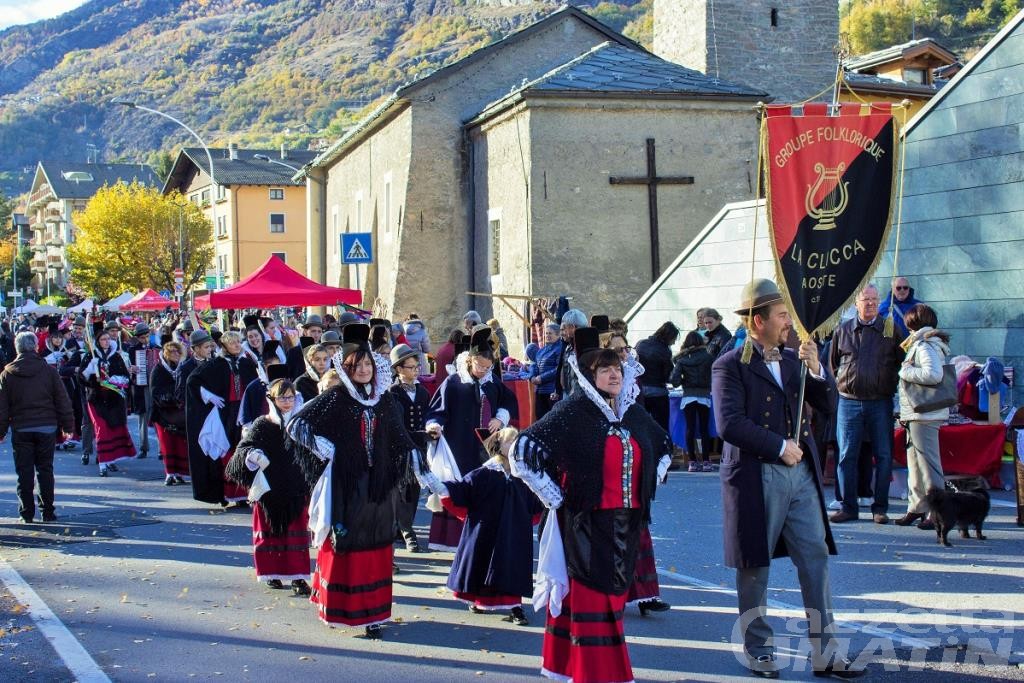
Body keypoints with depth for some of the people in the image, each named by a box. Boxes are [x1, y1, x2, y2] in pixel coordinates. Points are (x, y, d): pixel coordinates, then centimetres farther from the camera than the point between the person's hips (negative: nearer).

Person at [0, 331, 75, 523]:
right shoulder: (48, 371, -2)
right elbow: (63, 401, -1)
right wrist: (68, 426, 6)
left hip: (20, 429, 0)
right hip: (47, 428, 0)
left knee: (24, 472, 5)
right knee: (45, 469, 7)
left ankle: (26, 512, 6)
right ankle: (48, 511, 8)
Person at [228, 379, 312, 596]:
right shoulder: (262, 425, -2)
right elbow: (244, 449, -9)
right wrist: (252, 455, -30)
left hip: (296, 490, 1)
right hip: (269, 490, -1)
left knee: (297, 534, 1)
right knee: (270, 532, 8)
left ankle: (298, 577, 5)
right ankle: (271, 573, 21)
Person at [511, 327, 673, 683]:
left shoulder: (634, 413, 7)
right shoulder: (572, 412, -11)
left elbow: (664, 447, 26)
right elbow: (523, 452, -15)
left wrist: (648, 485, 15)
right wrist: (555, 498, -12)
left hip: (627, 522, 6)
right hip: (586, 523, -6)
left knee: (613, 596, 13)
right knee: (591, 599, -2)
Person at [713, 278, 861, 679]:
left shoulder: (793, 360, 12)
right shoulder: (730, 366, -8)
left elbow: (825, 404, 9)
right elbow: (730, 424, -18)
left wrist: (816, 370, -8)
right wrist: (780, 446, -15)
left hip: (800, 472, 6)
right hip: (756, 476, -6)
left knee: (816, 559, 3)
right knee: (755, 567, 7)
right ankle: (757, 650, 21)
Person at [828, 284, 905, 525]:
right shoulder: (842, 331, 7)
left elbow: (903, 361, 9)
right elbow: (833, 363, 17)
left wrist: (889, 385, 3)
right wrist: (844, 383, 11)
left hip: (880, 403, -1)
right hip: (849, 402, 1)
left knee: (884, 456, 1)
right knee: (847, 455, 0)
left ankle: (880, 508, 8)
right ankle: (848, 507, 7)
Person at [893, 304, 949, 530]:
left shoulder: (925, 346, -12)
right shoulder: (921, 344, 18)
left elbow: (933, 375, -28)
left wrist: (905, 371, -16)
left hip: (924, 415, -11)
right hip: (916, 414, 11)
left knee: (927, 462, -9)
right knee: (915, 462, 14)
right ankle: (917, 508, 20)